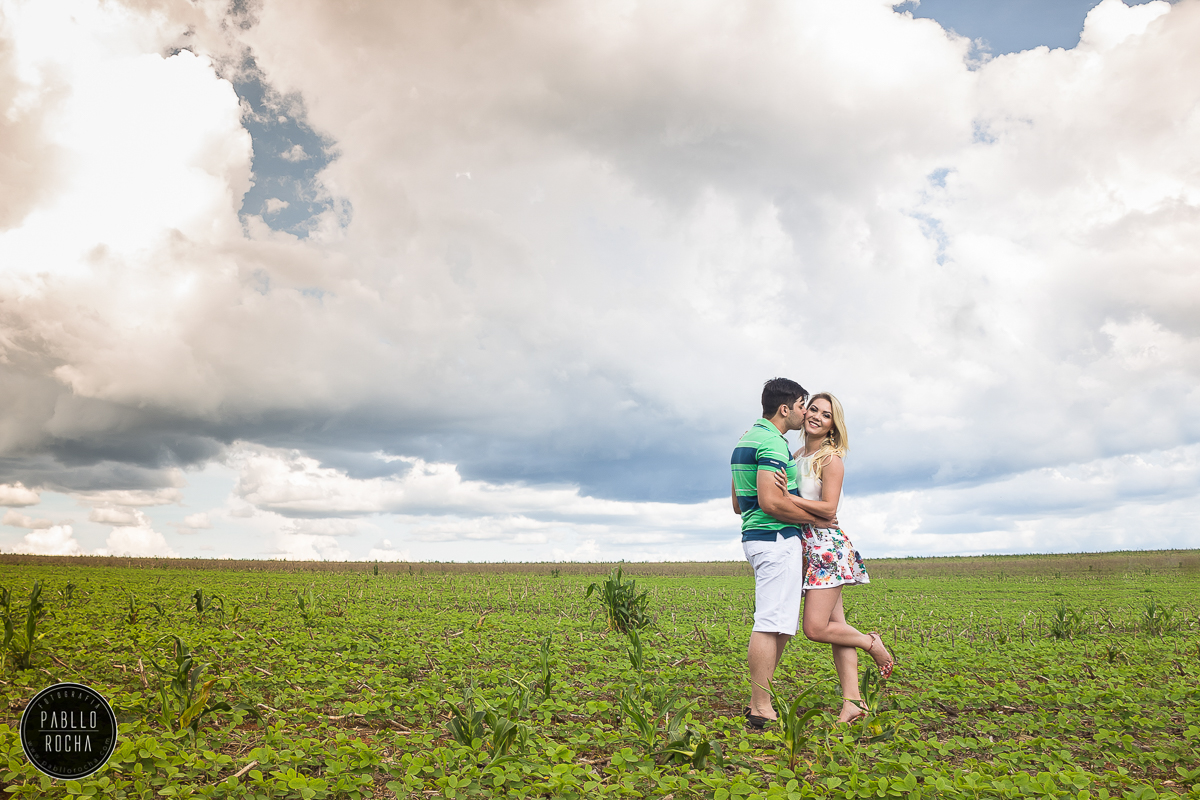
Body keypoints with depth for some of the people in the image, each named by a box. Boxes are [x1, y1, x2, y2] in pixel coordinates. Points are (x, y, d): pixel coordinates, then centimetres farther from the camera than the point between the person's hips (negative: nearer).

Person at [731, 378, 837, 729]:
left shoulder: (746, 439, 19)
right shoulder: (773, 443, -13)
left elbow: (738, 504, 24)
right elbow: (771, 502, -22)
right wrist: (816, 519, -10)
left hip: (754, 536, 10)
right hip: (777, 539, -10)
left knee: (781, 624, 13)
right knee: (771, 624, -8)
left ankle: (758, 702, 16)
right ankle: (761, 709, -5)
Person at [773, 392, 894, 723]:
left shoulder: (830, 458, -9)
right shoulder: (796, 455, 14)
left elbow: (828, 508, -16)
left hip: (826, 545, -7)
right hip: (806, 547, 7)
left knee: (816, 628, -10)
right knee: (835, 624, 6)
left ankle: (873, 644, 14)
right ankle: (852, 700, 8)